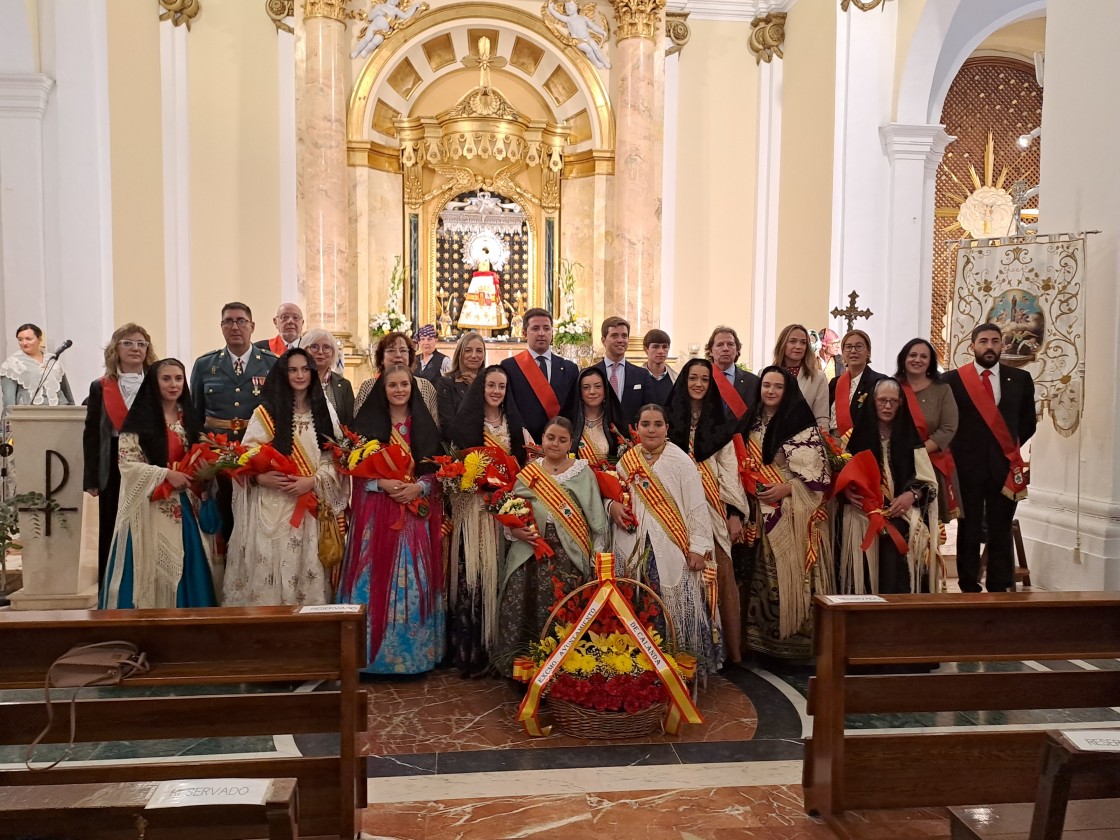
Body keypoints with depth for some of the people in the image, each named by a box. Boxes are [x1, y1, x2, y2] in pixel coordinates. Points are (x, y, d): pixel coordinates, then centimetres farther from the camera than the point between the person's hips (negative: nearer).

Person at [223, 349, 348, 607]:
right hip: (273, 505, -2)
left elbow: (336, 457, 5)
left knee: (308, 566, 3)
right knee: (271, 566, -3)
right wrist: (260, 478, -19)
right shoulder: (266, 412, 3)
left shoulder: (324, 411, 10)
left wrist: (313, 481, -11)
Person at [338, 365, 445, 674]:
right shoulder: (368, 421, 3)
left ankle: (412, 650, 13)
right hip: (376, 511, -1)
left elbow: (436, 469, 6)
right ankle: (374, 650, 9)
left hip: (416, 512, 1)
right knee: (375, 579, -2)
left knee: (413, 579, 2)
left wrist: (419, 487, -12)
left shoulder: (424, 424, 8)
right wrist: (382, 483, -16)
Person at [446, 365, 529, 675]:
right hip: (473, 507, -3)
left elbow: (521, 464, 12)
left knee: (497, 573, 4)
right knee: (471, 572, -6)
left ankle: (494, 645, 16)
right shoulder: (465, 422, 1)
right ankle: (469, 649, 4)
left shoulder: (514, 424, 12)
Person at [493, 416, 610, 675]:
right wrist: (516, 531, -8)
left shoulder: (583, 472, 5)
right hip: (531, 559, 2)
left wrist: (598, 557, -2)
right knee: (526, 613, -5)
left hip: (570, 559, -1)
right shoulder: (527, 474, 10)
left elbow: (597, 519, 4)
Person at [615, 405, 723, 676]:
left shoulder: (681, 461, -5)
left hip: (673, 551, -4)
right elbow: (611, 494, 20)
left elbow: (697, 508, -7)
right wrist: (612, 506, -4)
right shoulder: (627, 462, 9)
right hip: (634, 551, 4)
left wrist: (698, 548, -13)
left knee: (676, 610, -3)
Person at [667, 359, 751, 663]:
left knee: (721, 573, -5)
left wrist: (735, 513, -3)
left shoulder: (719, 424, 13)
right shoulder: (670, 419, 9)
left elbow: (729, 470, 7)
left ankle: (729, 647, 2)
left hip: (714, 508, 1)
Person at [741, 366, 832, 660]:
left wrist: (786, 488, -19)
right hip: (762, 514, 6)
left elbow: (817, 473, -10)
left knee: (792, 573, -6)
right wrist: (751, 491, 3)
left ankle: (794, 639, 4)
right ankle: (765, 638, 16)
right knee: (763, 575, 8)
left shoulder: (802, 426, -6)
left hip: (793, 514, -5)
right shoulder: (753, 424, 13)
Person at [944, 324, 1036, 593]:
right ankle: (969, 589, 12)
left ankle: (1000, 590, 14)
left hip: (1004, 468, 2)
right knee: (968, 532, 4)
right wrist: (960, 450, 1)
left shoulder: (1020, 379, 6)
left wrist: (1010, 448, 9)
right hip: (967, 467, -2)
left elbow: (1028, 422, 13)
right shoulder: (953, 379, -1)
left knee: (1001, 533, 6)